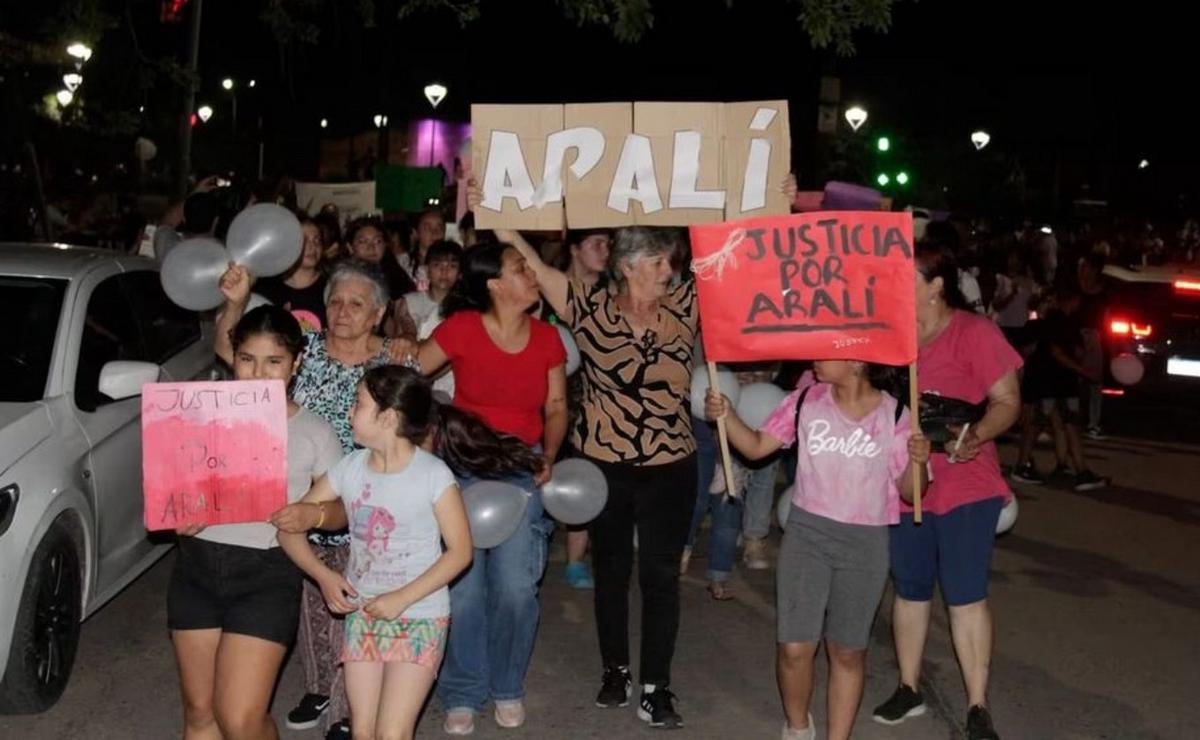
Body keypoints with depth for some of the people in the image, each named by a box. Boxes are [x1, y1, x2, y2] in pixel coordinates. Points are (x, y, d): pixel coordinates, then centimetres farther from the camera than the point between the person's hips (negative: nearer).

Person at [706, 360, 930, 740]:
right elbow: (757, 447, 3)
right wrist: (726, 415, -12)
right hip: (806, 534, 1)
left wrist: (918, 463, -20)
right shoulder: (806, 401, -1)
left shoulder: (894, 416, -6)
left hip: (865, 543, -1)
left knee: (848, 651, 10)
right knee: (795, 647, -2)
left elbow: (909, 493, 0)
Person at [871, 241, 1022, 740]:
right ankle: (909, 689, 30)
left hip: (964, 488, -5)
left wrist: (976, 434, -29)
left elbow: (1007, 402, -11)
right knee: (909, 590, 15)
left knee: (966, 596, -1)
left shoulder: (976, 332, -10)